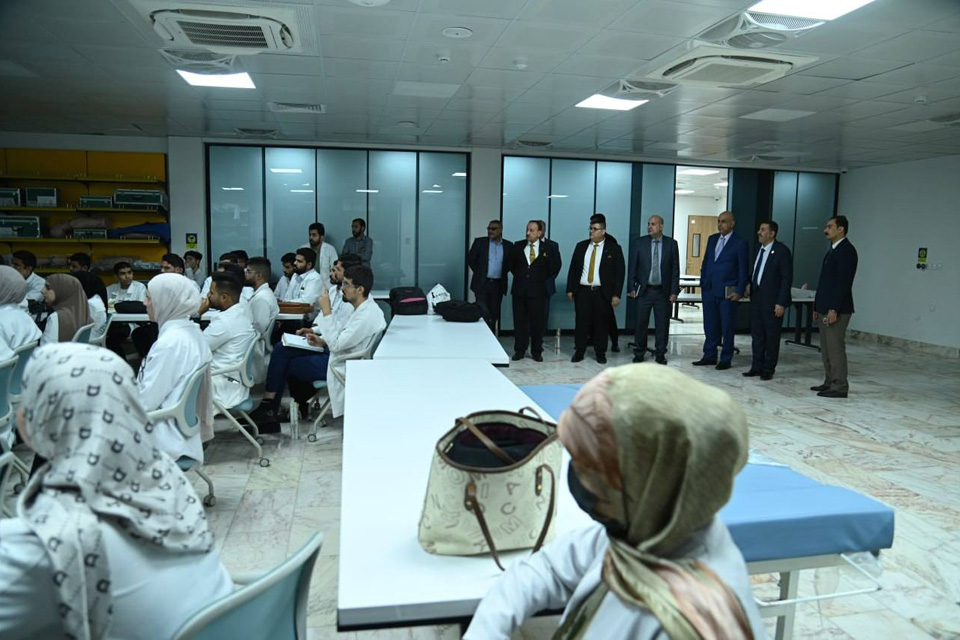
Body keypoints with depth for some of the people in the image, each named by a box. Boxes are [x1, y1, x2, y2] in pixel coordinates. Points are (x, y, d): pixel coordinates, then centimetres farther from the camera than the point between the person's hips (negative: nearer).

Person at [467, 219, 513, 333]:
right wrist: (479, 272, 5)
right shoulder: (479, 242, 1)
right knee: (483, 313, -11)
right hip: (482, 283, -2)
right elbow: (470, 259, 5)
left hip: (498, 285, 2)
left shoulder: (508, 245, 6)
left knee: (494, 315, 8)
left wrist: (503, 272, 6)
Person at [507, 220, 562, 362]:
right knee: (519, 321, 6)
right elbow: (509, 263, 19)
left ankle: (536, 352, 13)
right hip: (519, 290, 2)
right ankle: (519, 350, 15)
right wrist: (518, 275, 13)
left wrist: (545, 280, 9)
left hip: (537, 291, -2)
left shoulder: (547, 249, 0)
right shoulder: (518, 246, 5)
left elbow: (555, 267, 13)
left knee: (537, 322, 3)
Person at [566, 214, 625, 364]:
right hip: (582, 291, 2)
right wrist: (570, 289, 4)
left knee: (602, 323, 3)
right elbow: (573, 268, 11)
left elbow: (620, 272, -1)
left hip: (602, 293, -2)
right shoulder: (581, 246, 9)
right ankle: (579, 351, 12)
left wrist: (616, 294, -8)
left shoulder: (614, 249, 1)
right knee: (581, 322, 2)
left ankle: (600, 353, 16)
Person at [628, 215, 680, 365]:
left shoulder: (671, 244, 2)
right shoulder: (640, 243, 2)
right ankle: (639, 353, 17)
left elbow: (675, 269, 1)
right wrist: (632, 288, -3)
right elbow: (633, 267, 3)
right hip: (644, 290, 0)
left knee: (662, 325, 4)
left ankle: (660, 354, 16)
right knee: (641, 324, 5)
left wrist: (674, 291, -4)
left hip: (663, 291, 0)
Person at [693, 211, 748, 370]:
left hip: (727, 291, -5)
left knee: (727, 327, 3)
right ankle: (709, 356, 19)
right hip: (709, 290, 5)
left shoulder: (740, 243, -4)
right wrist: (702, 282, 11)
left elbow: (743, 270, -4)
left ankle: (726, 359, 12)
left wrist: (739, 291, -9)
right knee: (710, 325, 10)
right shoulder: (712, 239, 12)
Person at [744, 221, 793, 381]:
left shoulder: (782, 251, -11)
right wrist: (750, 283, 4)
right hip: (756, 298, 7)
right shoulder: (760, 249, 12)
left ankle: (768, 369, 11)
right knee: (757, 335, 11)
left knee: (772, 336, 3)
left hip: (772, 301, -7)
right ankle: (757, 367, 19)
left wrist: (781, 303, -17)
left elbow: (787, 278, -13)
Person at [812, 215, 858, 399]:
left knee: (836, 348, -7)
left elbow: (844, 282, -19)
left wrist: (834, 309, -22)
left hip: (837, 309, -10)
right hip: (826, 308, 10)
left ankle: (839, 387, -2)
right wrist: (817, 306, 18)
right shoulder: (833, 250, 17)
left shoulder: (846, 251, -13)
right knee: (826, 348, 13)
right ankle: (829, 382, 21)